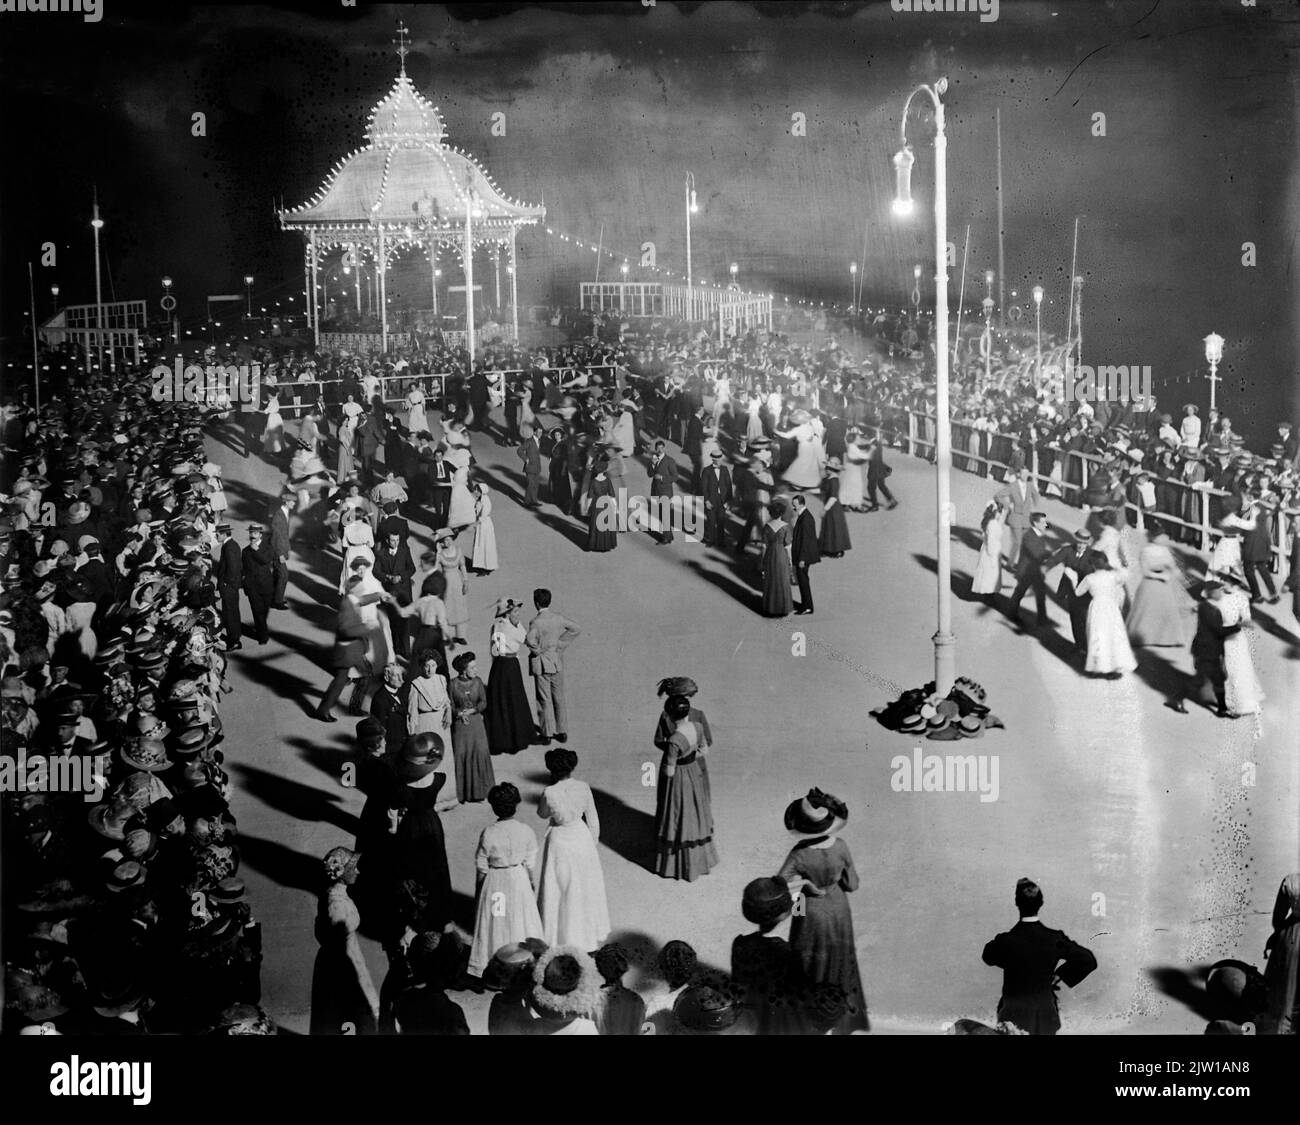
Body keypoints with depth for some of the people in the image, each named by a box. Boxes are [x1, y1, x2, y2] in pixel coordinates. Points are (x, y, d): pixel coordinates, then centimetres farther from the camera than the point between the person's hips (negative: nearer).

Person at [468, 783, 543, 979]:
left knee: (495, 922, 14)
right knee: (520, 920, 18)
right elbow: (531, 866, -6)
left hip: (494, 883, -1)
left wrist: (478, 889, 5)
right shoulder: (526, 832, -16)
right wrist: (534, 886, 11)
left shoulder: (487, 834, -20)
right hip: (519, 882, 1)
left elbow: (481, 869, -11)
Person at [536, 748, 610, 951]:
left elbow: (542, 814, -1)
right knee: (584, 887, 21)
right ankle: (587, 931, 37)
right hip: (582, 836, 3)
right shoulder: (583, 788, -14)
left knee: (559, 889, 13)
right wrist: (592, 843, 11)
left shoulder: (549, 793, -23)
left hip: (560, 841, -3)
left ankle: (560, 936, 24)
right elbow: (593, 820, -4)